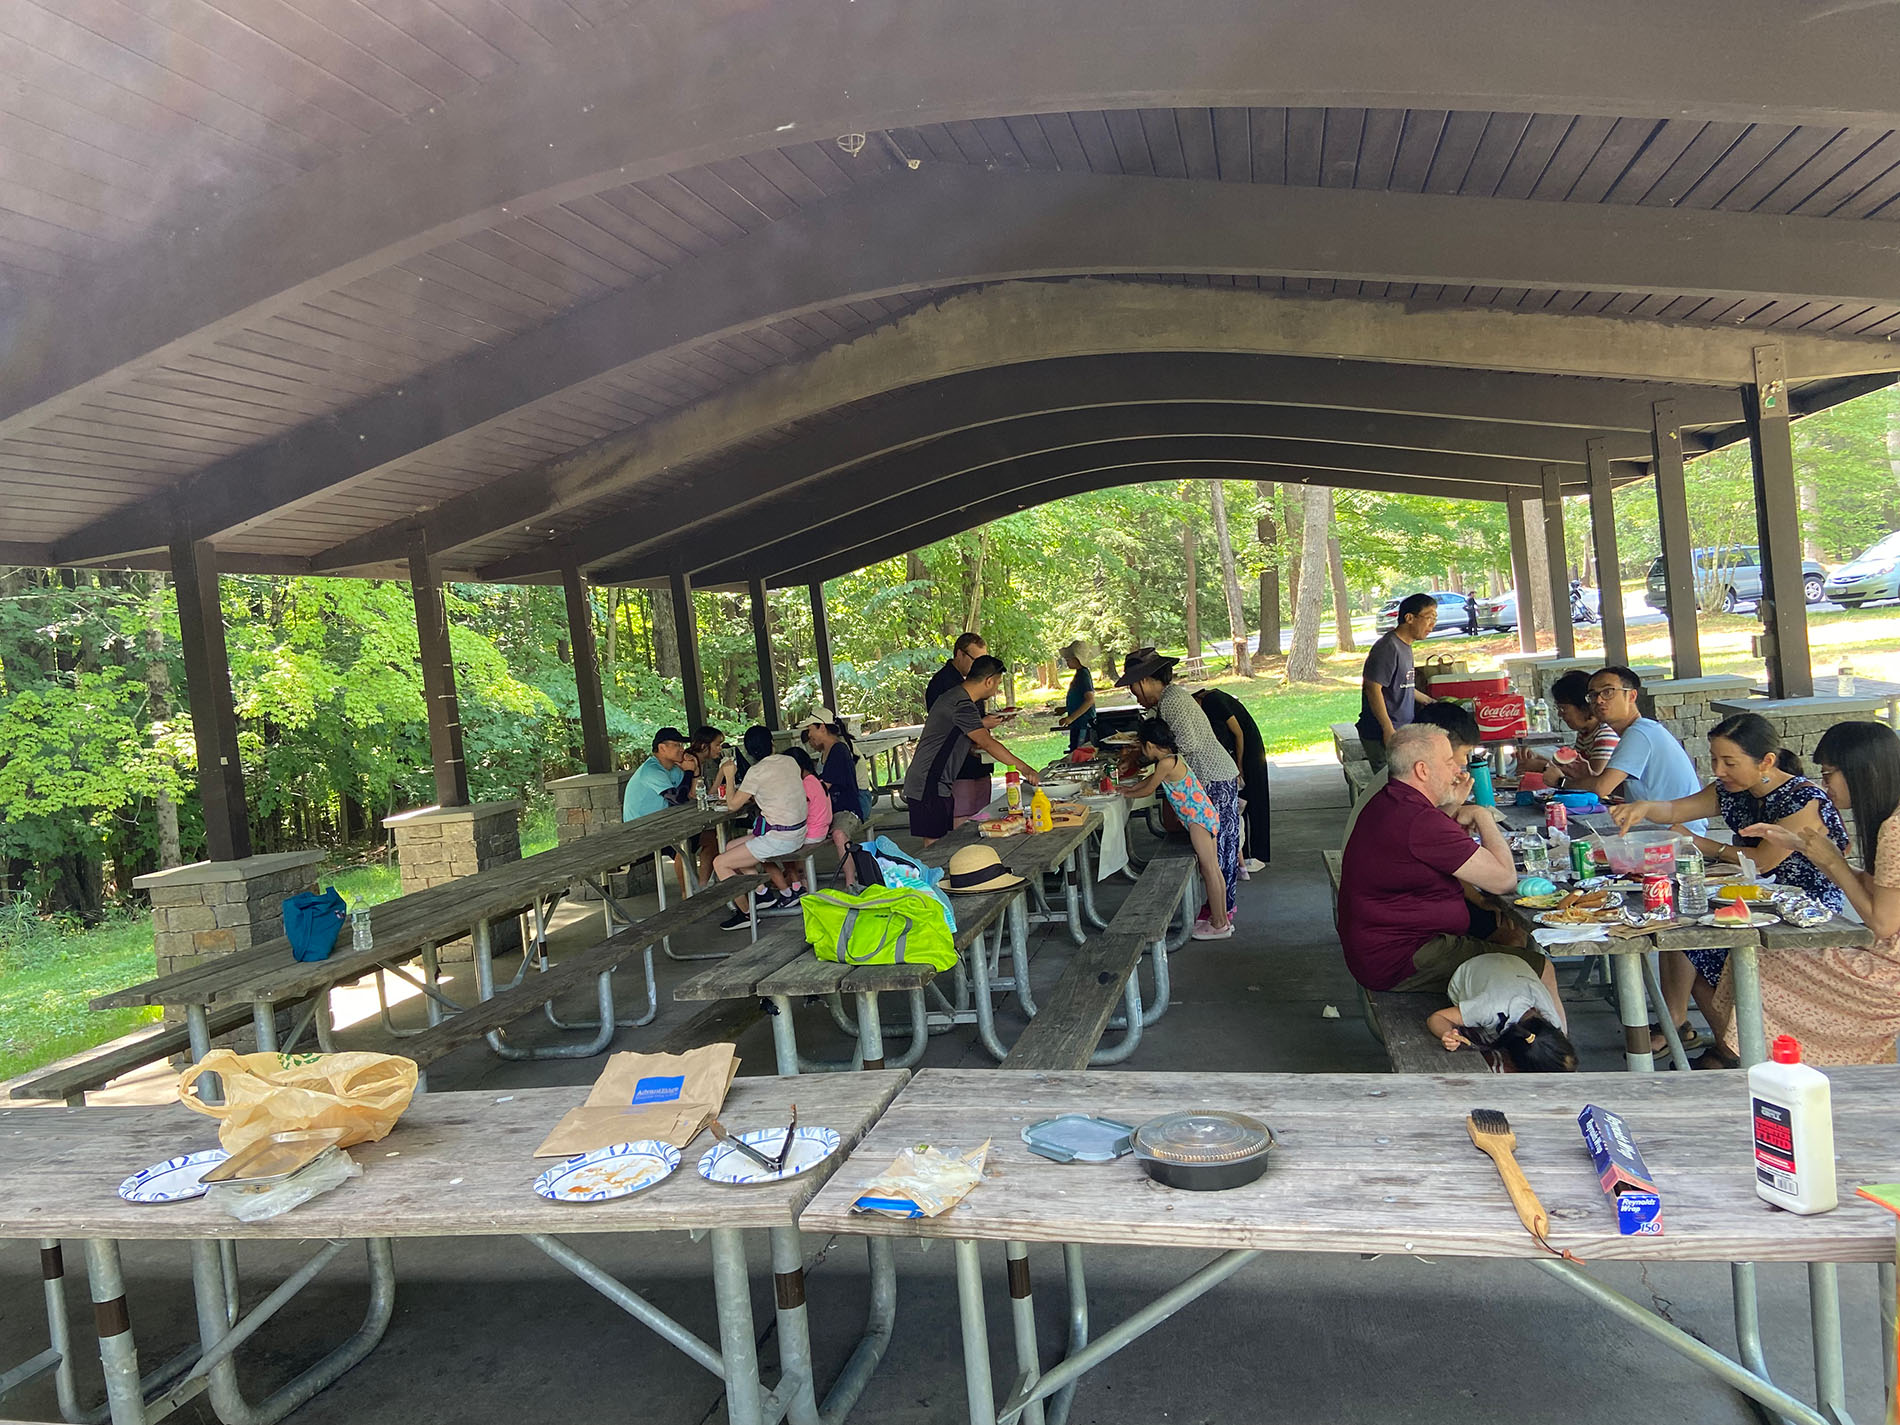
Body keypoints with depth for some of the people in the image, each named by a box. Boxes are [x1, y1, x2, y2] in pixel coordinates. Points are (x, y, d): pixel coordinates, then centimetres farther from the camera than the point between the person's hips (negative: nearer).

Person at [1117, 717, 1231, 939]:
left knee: (1209, 871, -4)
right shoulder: (1171, 759, 14)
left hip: (1198, 820, -10)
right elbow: (1152, 778, 31)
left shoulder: (1165, 763, -16)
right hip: (1206, 817, 10)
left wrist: (1128, 794, 11)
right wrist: (1131, 788, 31)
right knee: (1213, 870, 14)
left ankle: (1219, 925, 2)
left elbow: (1148, 790, -5)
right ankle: (1222, 919, 21)